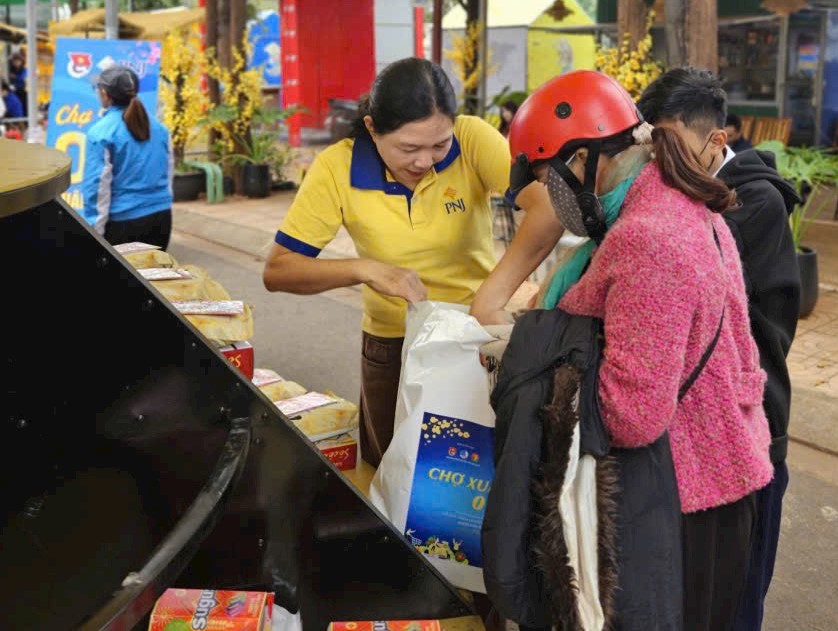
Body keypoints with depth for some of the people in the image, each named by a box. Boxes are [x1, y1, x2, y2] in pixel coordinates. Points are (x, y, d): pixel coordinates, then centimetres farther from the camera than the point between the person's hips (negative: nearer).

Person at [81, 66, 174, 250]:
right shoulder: (159, 127, 6)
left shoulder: (101, 132, -11)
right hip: (161, 216, 5)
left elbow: (98, 184, -12)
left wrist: (95, 229, -8)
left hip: (123, 221, -5)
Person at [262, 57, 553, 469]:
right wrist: (363, 269, -29)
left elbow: (548, 204, -32)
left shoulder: (472, 140, -19)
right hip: (392, 346, 1)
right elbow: (277, 271, -14)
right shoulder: (336, 169, -16)